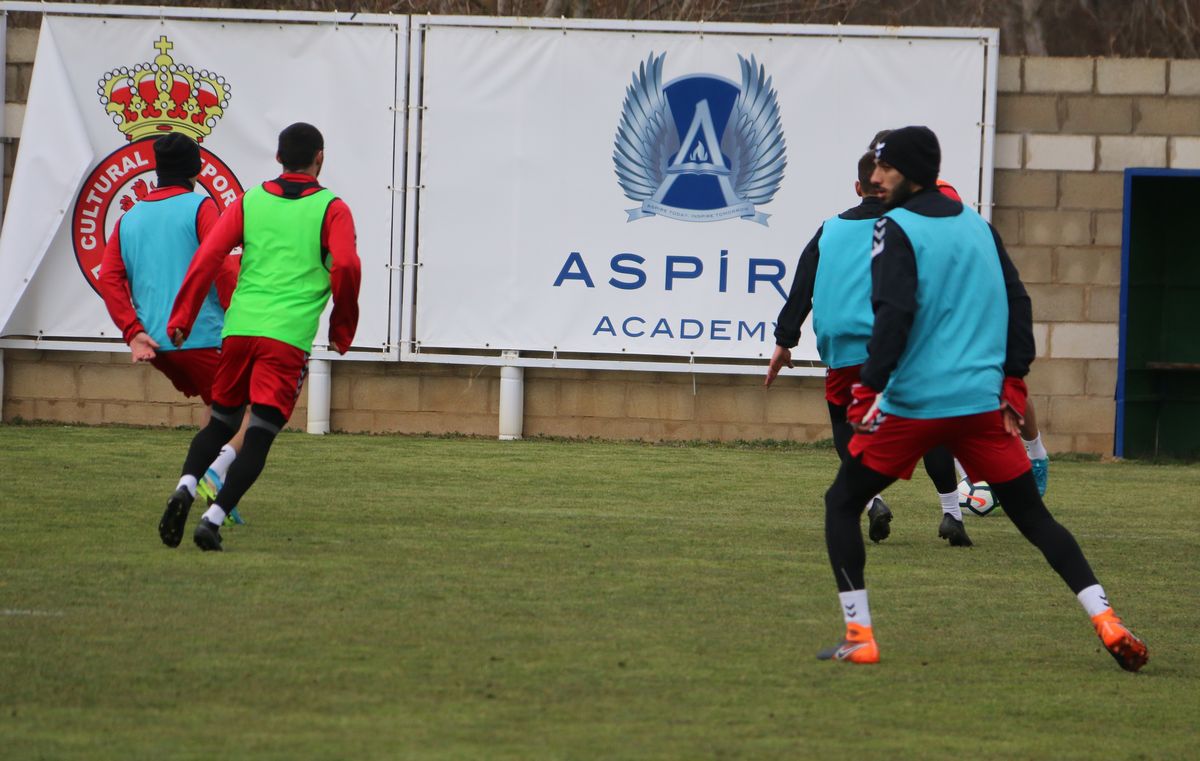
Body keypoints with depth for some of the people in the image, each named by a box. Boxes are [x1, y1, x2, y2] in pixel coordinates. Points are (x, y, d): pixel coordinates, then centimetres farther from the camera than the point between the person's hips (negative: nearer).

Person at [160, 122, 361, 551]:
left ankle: (186, 486, -8)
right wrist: (342, 330, 4)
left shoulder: (249, 202, 12)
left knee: (221, 422, 18)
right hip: (288, 338, -4)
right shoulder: (331, 209, 4)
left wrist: (181, 319, 6)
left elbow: (207, 257, 3)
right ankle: (214, 518, -17)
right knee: (259, 437, -3)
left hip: (239, 328, 4)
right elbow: (346, 266, -9)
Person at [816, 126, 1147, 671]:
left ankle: (858, 636, 0)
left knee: (842, 504, 10)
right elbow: (1017, 303, 14)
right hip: (983, 401, 5)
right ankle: (1107, 622, -3)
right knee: (1034, 518, 10)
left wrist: (870, 386, -18)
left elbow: (894, 314, -18)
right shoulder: (977, 226, 13)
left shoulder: (896, 228, -6)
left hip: (913, 404, -5)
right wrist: (1013, 381, 17)